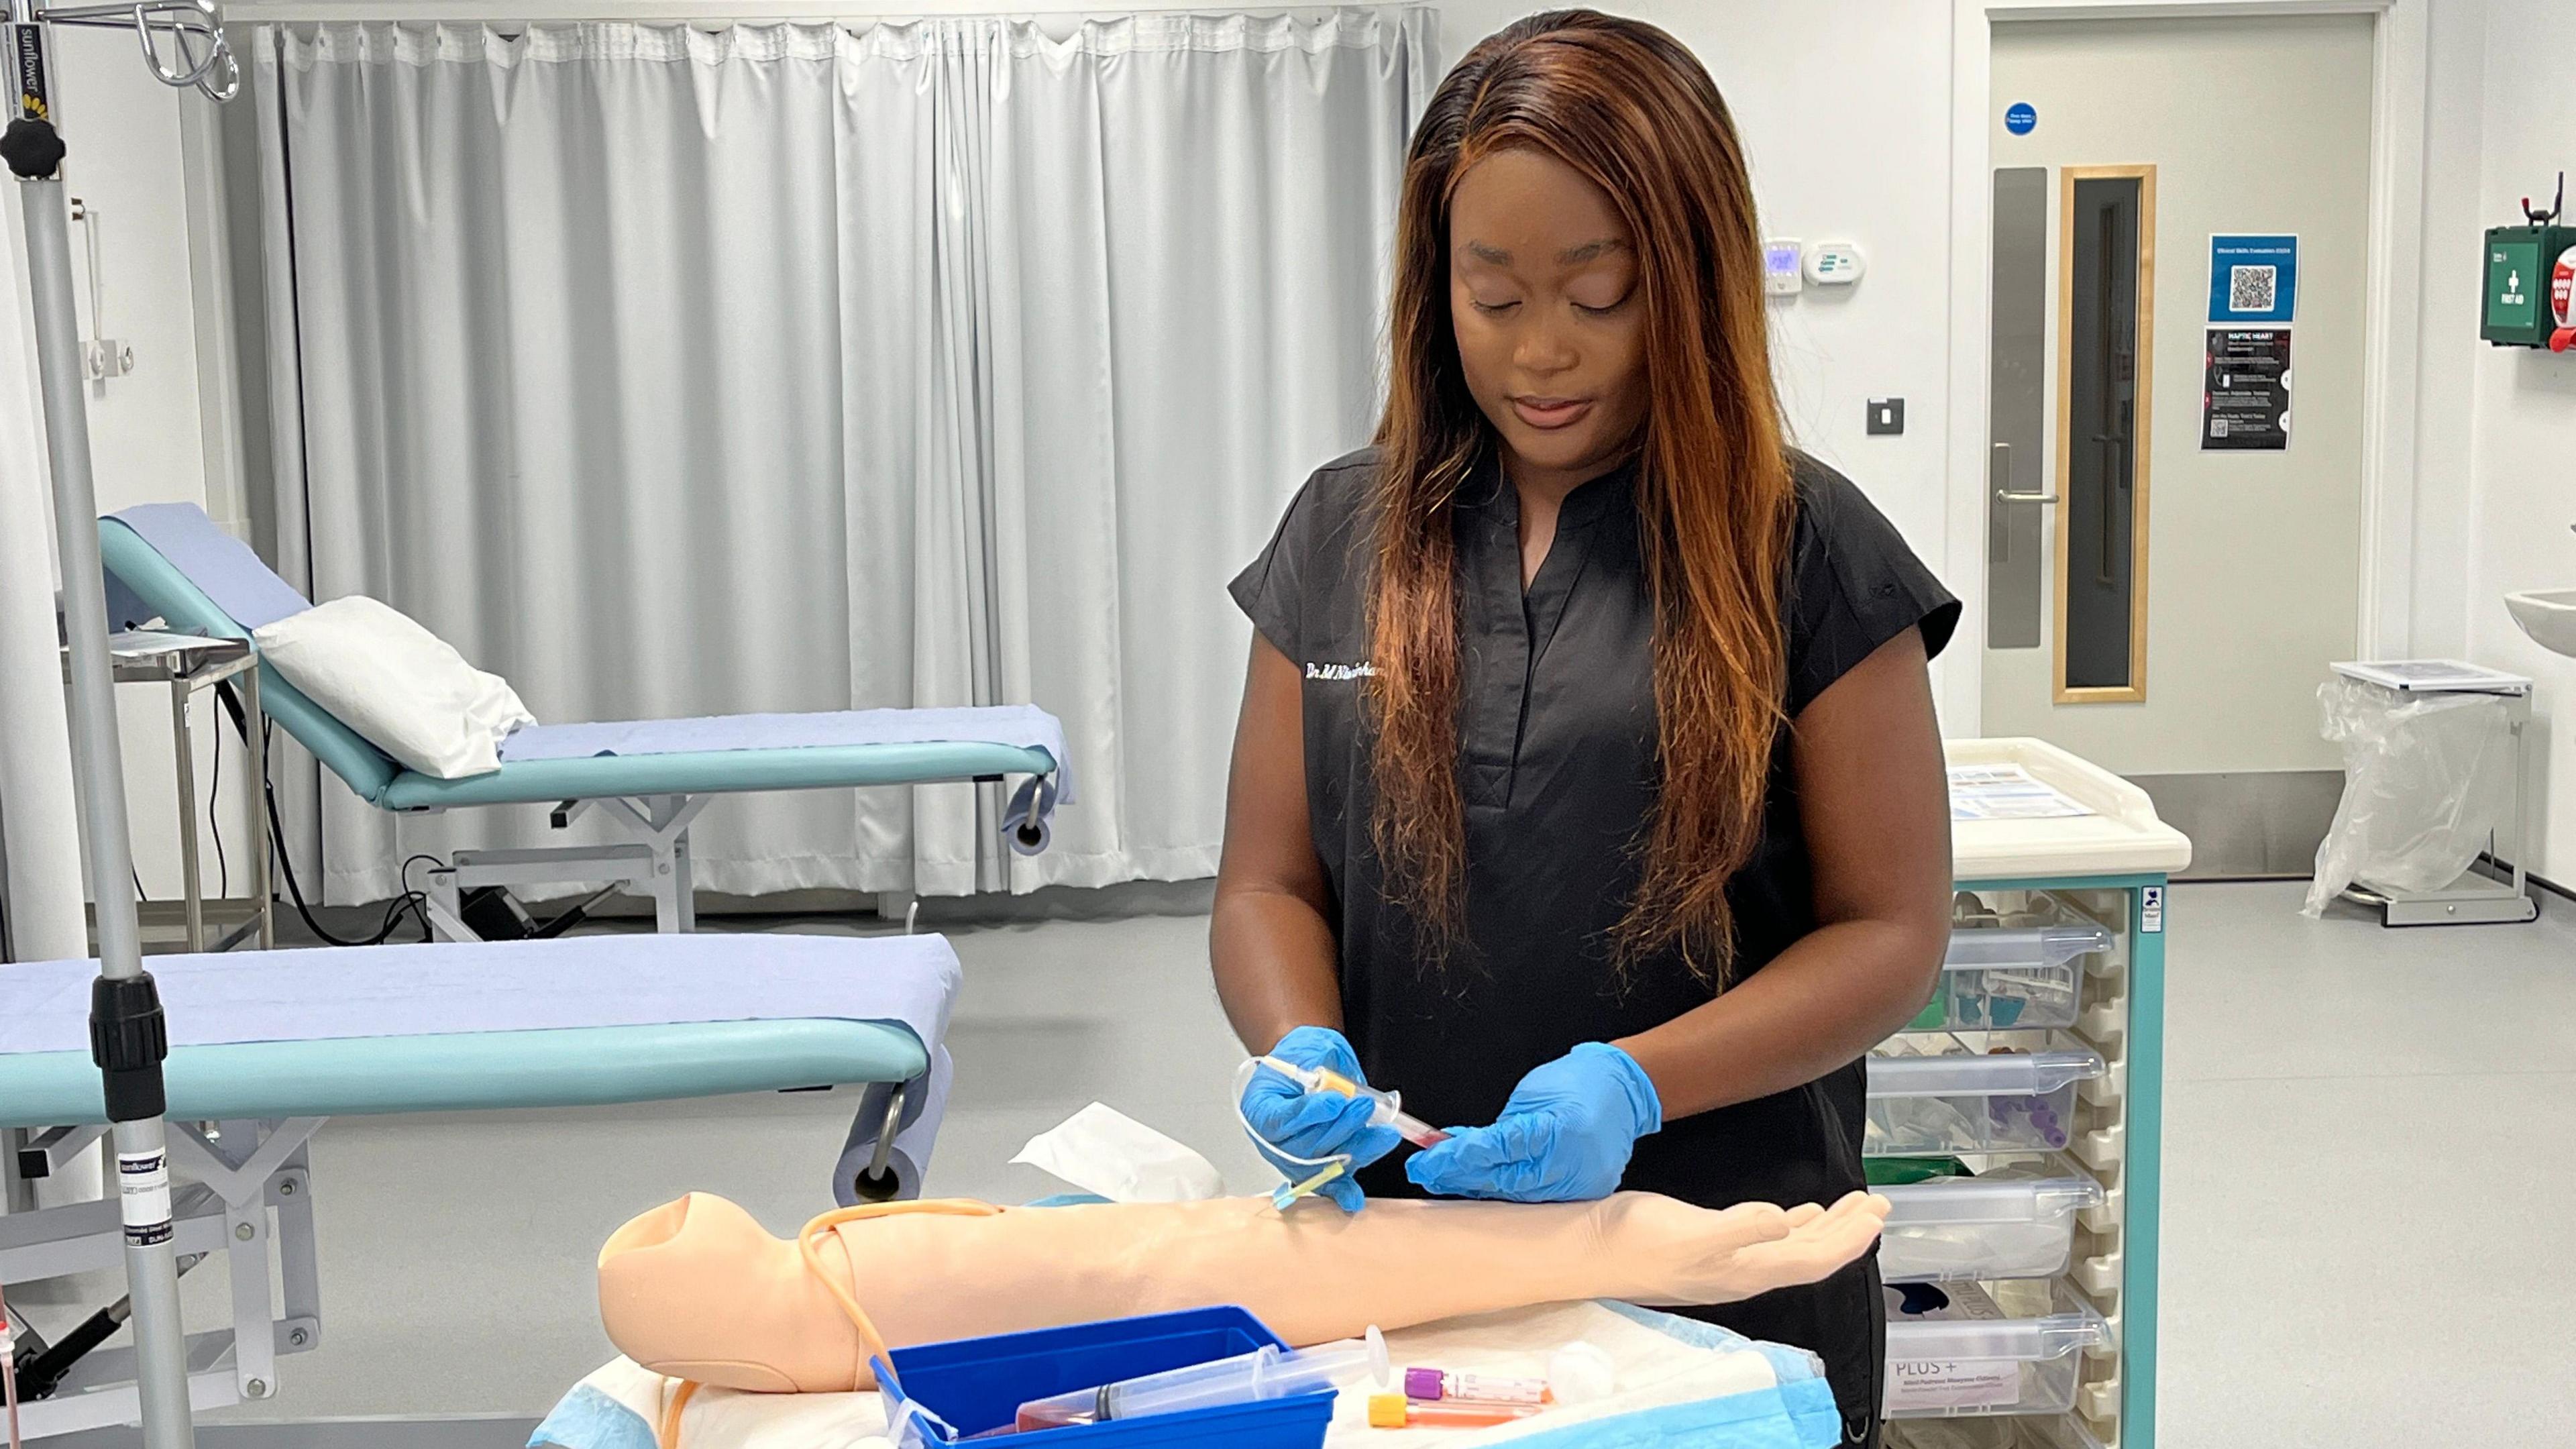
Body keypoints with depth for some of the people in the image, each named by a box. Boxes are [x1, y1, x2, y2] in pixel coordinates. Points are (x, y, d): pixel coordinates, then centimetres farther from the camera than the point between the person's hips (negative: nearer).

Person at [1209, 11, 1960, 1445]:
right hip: (1402, 1266, 3)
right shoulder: (1344, 536, 3)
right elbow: (1269, 883, 6)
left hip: (1730, 1287, -2)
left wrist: (1636, 1084, -21)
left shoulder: (1801, 548, -7)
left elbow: (1893, 931, -7)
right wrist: (1302, 1048, -15)